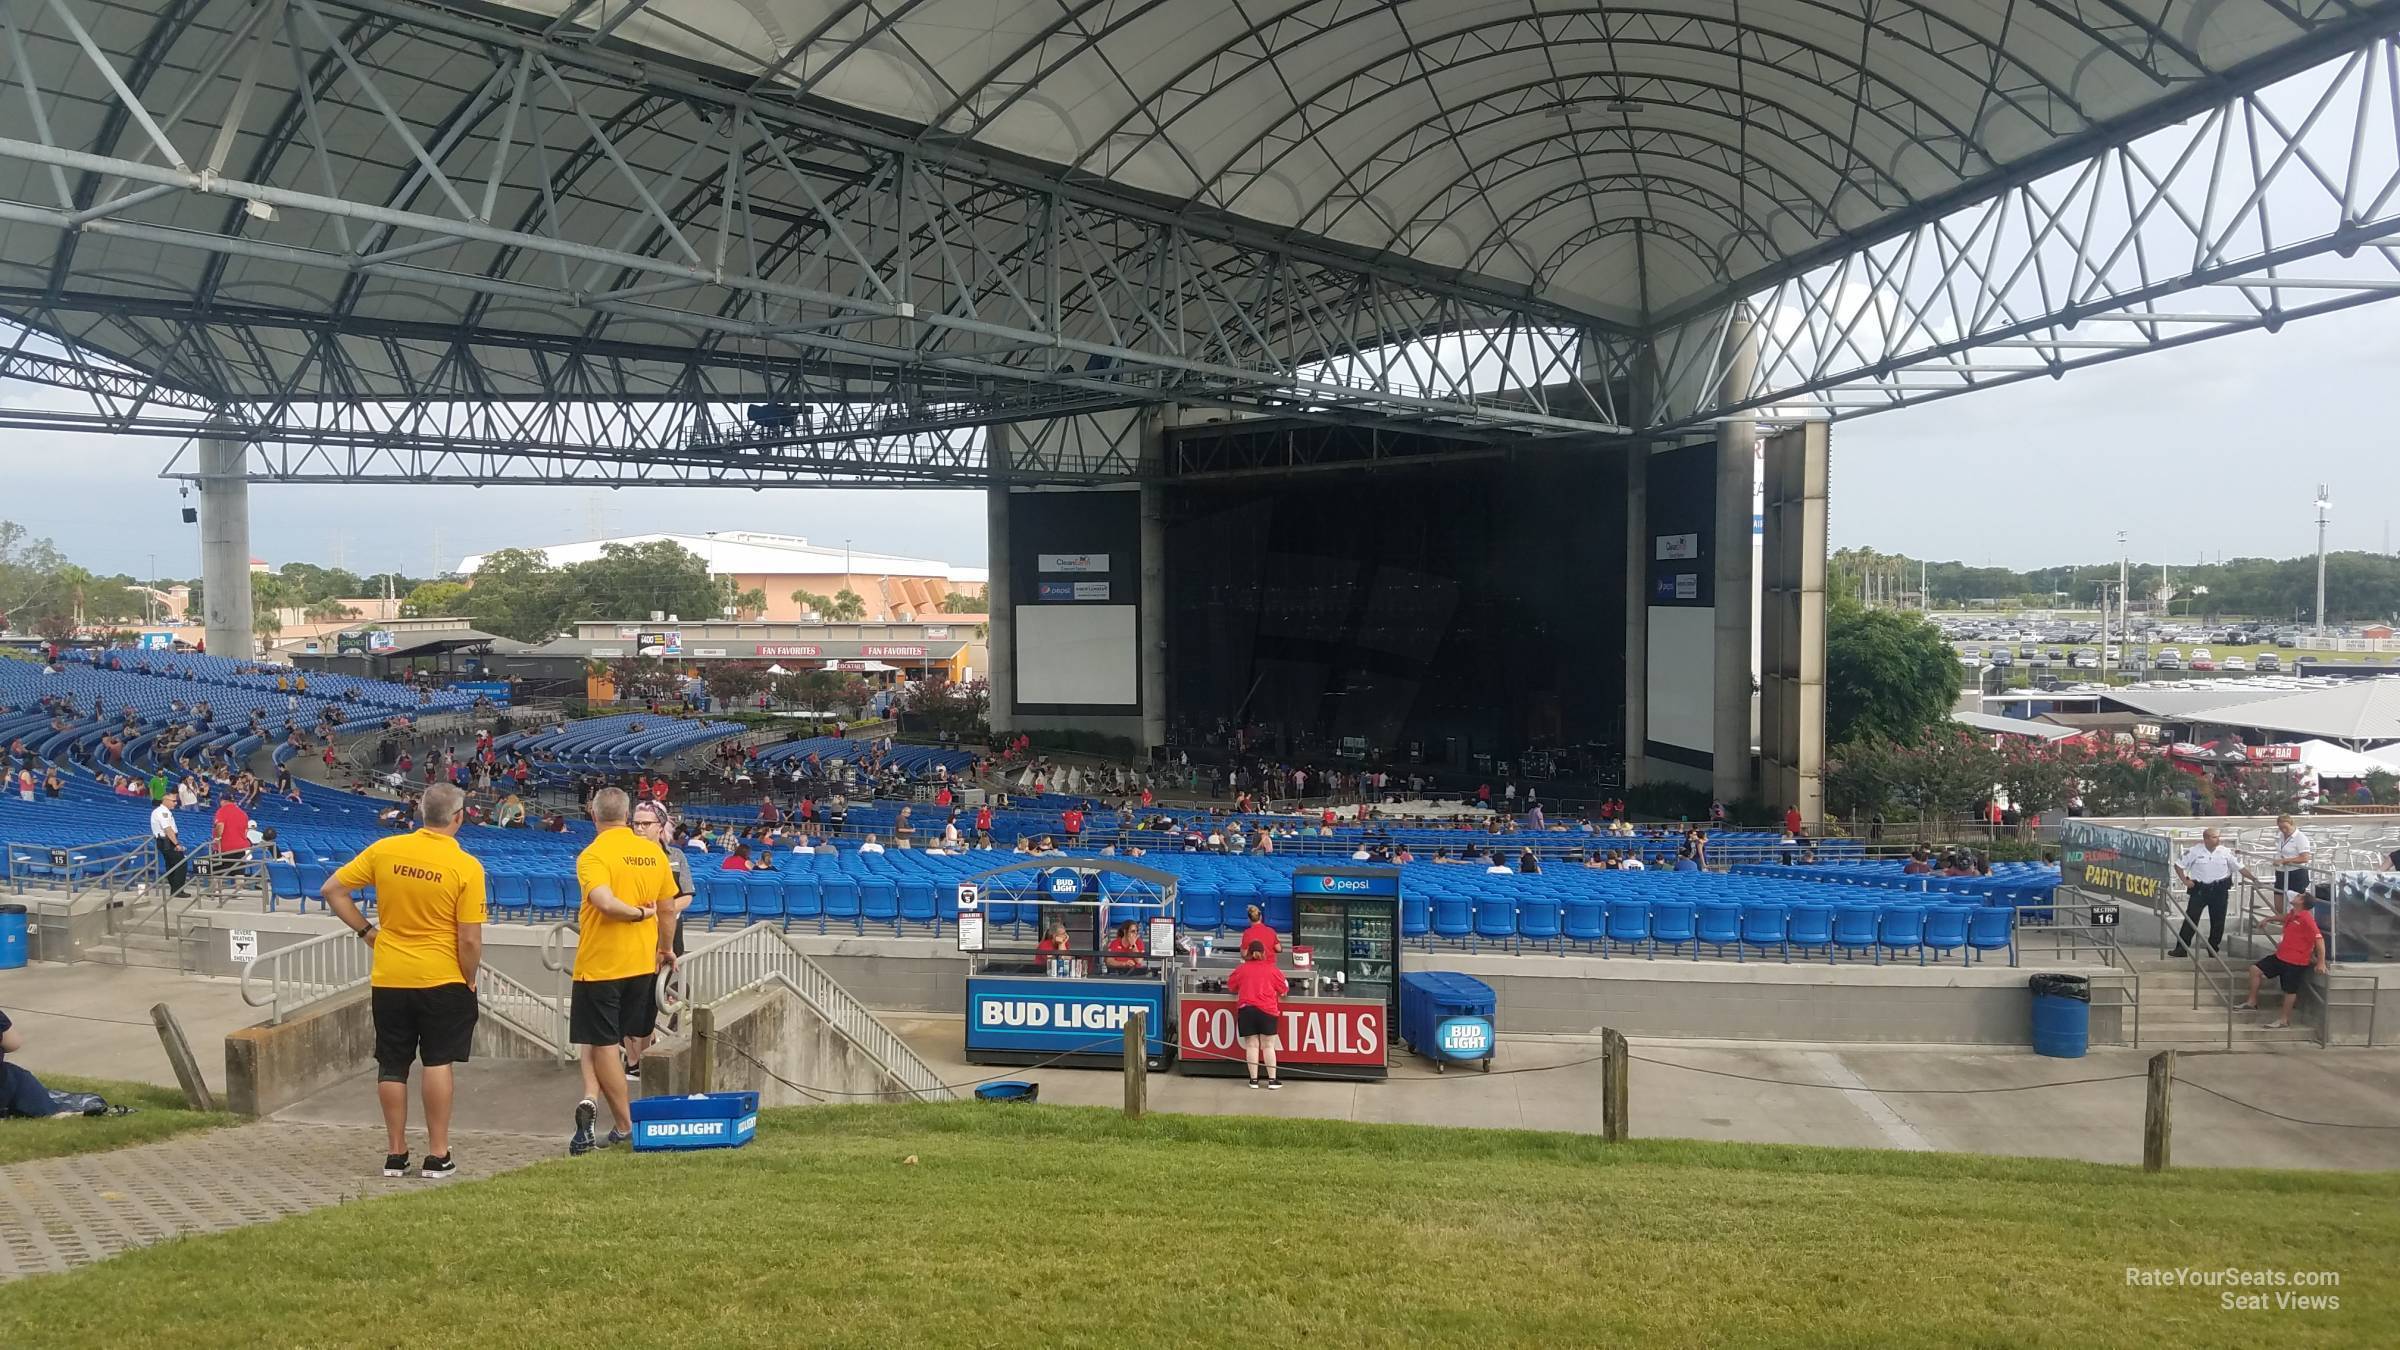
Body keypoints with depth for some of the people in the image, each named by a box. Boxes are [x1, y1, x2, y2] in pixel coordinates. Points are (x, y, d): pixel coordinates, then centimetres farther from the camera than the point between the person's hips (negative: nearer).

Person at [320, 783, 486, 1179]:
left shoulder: (385, 850, -3)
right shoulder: (466, 866, -13)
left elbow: (333, 890, 3)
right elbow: (470, 941, -12)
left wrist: (367, 931, 9)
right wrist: (469, 981, 3)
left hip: (389, 978, 3)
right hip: (442, 980, -3)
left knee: (392, 1066, 12)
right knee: (437, 1063, 4)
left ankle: (395, 1153, 20)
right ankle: (437, 1155, 7)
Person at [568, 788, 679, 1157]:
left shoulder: (593, 854, -13)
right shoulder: (653, 852, 2)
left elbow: (604, 901, -30)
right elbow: (668, 906, 9)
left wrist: (637, 912, -12)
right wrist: (666, 947, 23)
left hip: (599, 964, -5)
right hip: (642, 962, 5)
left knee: (603, 1045, 4)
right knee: (618, 1039, 19)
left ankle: (625, 1126, 4)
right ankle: (591, 1099, 7)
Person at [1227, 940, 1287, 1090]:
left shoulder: (1241, 969, 3)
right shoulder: (1272, 970, 1)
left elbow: (1231, 985, 14)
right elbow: (1283, 988, 8)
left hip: (1245, 1009, 1)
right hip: (1267, 1010, -1)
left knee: (1251, 1045, 5)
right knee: (1268, 1046, 4)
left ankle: (1254, 1079, 7)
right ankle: (1272, 1079, 5)